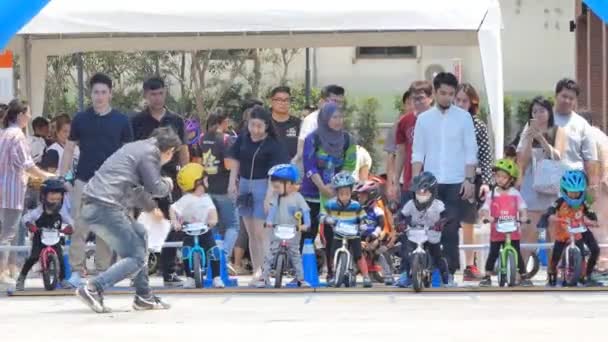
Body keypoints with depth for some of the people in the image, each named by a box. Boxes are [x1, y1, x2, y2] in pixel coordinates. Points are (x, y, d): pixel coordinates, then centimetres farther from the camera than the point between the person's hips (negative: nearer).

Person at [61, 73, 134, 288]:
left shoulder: (121, 121, 4)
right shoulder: (80, 119, 5)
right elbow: (69, 149, 9)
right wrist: (62, 177, 2)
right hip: (84, 180, 0)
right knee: (80, 227, -5)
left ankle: (103, 271, 11)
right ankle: (77, 270, -3)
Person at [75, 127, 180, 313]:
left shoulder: (137, 147, 25)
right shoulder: (149, 153, -4)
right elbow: (156, 188, -6)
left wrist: (151, 207, 51)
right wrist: (168, 184, 16)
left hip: (92, 205, 10)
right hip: (105, 208, -10)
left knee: (140, 234, 25)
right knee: (136, 258, -5)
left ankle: (143, 296, 24)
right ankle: (93, 289, -18)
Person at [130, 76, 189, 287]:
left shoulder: (175, 121, 9)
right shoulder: (137, 121, 2)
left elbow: (183, 152, 12)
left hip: (170, 178, 2)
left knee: (173, 226, 2)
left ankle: (169, 271, 8)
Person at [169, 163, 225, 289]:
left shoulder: (206, 198, 2)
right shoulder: (186, 199, -13)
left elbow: (212, 210, -10)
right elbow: (173, 209, -21)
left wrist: (213, 219, -32)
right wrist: (174, 221, -36)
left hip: (205, 230, 3)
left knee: (214, 252, -9)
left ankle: (216, 277, 3)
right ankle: (190, 278, -5)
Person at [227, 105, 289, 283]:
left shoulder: (273, 145, -12)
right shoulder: (242, 140, 3)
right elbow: (235, 161, 12)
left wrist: (269, 196, -21)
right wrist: (232, 182, 2)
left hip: (263, 186, -6)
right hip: (245, 185, 6)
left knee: (261, 232, -10)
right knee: (251, 233, 11)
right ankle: (256, 272, 17)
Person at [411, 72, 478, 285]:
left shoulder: (463, 117, 3)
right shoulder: (424, 119, 6)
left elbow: (471, 151, 2)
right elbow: (418, 153, 6)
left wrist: (469, 179, -5)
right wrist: (416, 181, -3)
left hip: (455, 182, -1)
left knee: (451, 228, -4)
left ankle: (449, 271, 0)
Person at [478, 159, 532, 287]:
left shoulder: (515, 194, 2)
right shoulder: (492, 195, 1)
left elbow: (523, 208, -2)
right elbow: (485, 208, -7)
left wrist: (523, 217, -22)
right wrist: (488, 216, -27)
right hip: (497, 231, 0)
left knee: (517, 253, 1)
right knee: (493, 253, 2)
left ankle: (523, 276, 9)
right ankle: (487, 276, 12)